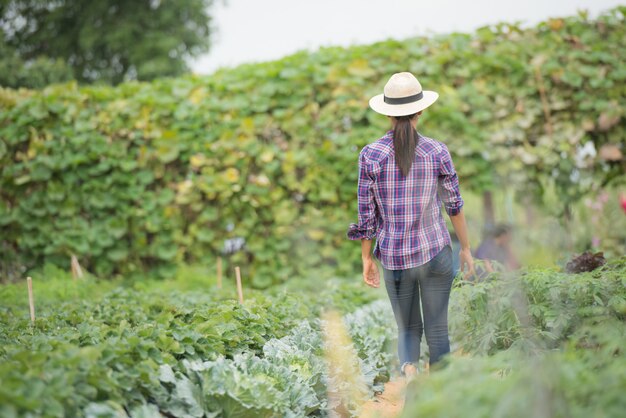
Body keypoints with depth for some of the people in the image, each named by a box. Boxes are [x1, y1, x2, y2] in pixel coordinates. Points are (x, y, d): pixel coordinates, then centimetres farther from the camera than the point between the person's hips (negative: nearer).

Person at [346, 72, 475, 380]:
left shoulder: (370, 155, -9)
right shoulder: (438, 152, -8)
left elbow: (366, 214, -4)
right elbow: (454, 205, 0)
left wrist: (366, 259, 7)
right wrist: (466, 248, 13)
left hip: (394, 257, 0)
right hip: (435, 253, 0)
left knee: (408, 328, 17)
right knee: (437, 330, 13)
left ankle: (409, 368, -10)